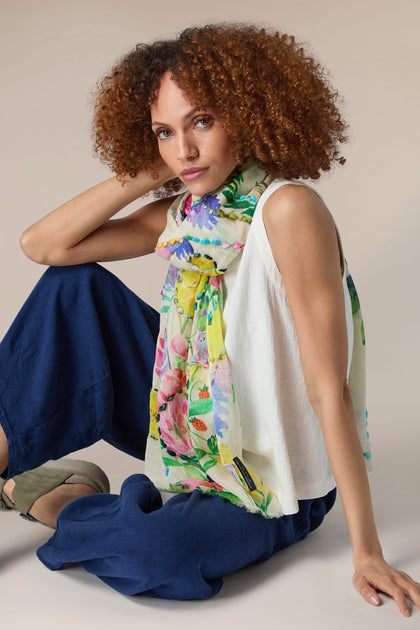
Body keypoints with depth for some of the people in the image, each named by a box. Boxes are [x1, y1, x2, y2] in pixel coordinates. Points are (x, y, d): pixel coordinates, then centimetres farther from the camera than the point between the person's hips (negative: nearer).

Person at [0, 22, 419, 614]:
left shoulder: (288, 208, -25)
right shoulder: (182, 215, -4)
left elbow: (329, 391, -26)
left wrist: (366, 551, -22)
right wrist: (147, 176, -12)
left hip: (272, 487, -5)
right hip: (192, 427, 6)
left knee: (151, 553, -34)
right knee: (74, 285, -7)